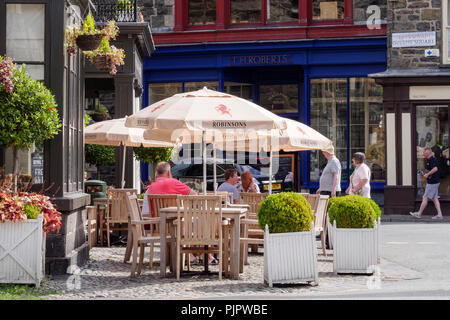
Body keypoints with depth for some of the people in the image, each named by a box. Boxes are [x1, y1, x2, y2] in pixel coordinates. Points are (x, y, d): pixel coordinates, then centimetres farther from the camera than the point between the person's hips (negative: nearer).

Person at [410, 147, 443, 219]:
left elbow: (435, 169, -31)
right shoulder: (430, 160, 17)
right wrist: (424, 174, 14)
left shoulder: (432, 160, -15)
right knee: (435, 199, 9)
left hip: (432, 183, -10)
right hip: (435, 182, 10)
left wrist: (427, 174, -22)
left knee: (425, 198, -2)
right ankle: (439, 214, 6)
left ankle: (419, 214, 4)